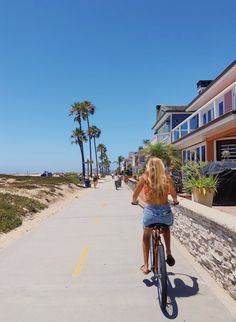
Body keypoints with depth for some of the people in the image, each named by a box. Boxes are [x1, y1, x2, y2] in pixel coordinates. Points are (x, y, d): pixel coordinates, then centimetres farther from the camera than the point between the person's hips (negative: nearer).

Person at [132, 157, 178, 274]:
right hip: (165, 211, 2)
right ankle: (169, 253, 26)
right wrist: (175, 201, 34)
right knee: (165, 228, 37)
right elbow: (174, 195, 12)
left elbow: (135, 195, 4)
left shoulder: (145, 177, -2)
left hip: (150, 211, -1)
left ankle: (145, 266, 26)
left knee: (146, 236, 26)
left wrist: (134, 201, 27)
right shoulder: (166, 177, 2)